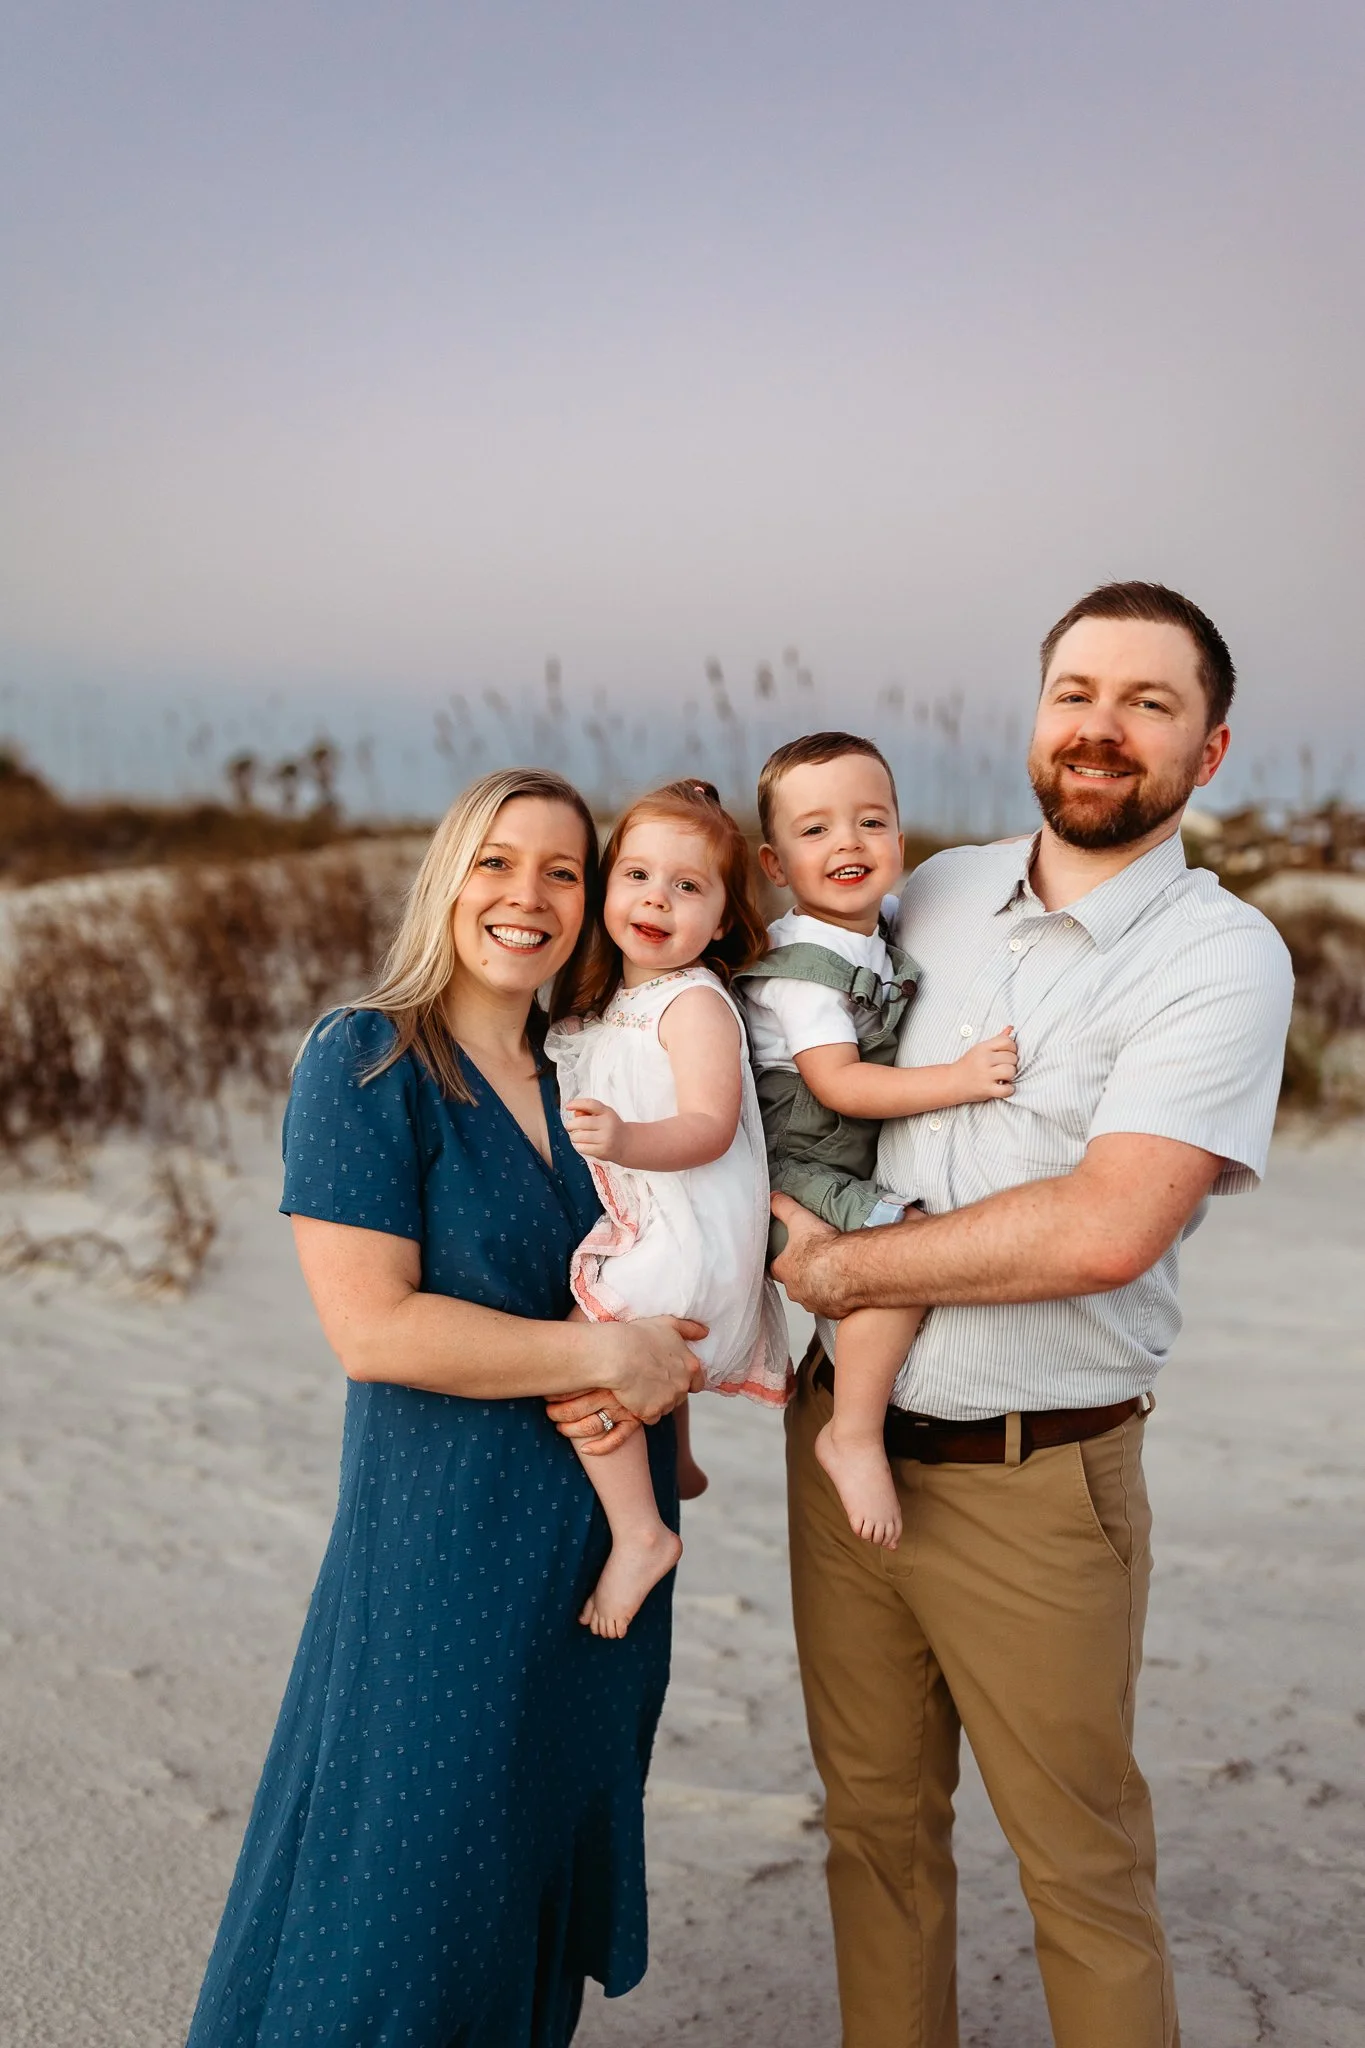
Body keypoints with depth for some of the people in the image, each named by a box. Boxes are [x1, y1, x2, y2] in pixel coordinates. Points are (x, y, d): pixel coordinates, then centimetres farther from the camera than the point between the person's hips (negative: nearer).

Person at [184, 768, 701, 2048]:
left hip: (604, 1541, 6)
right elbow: (370, 1327, -20)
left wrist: (650, 1389, -5)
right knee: (407, 1894, 6)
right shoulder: (364, 1064, -12)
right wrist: (605, 1353, -17)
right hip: (444, 1535, -6)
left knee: (551, 1854, 20)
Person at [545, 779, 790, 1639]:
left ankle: (640, 1531, -7)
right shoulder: (604, 1003, 12)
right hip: (643, 1230, 10)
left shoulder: (696, 1003, -15)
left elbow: (709, 1126, -28)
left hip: (691, 1237, -10)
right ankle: (673, 1463, 51)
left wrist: (625, 1140, -41)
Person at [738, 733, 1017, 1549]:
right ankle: (855, 1435, -17)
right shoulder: (801, 968, -18)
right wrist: (958, 1079, -28)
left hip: (861, 1169, 10)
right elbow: (837, 1083, -24)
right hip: (798, 1176, -10)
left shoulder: (880, 927, 7)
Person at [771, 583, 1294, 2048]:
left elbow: (1106, 1230, -23)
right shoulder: (933, 895, 5)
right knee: (876, 1818, 19)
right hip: (841, 1435, 5)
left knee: (1082, 1863, 11)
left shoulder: (1223, 957, -12)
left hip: (1033, 1487, -5)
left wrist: (843, 1267, -15)